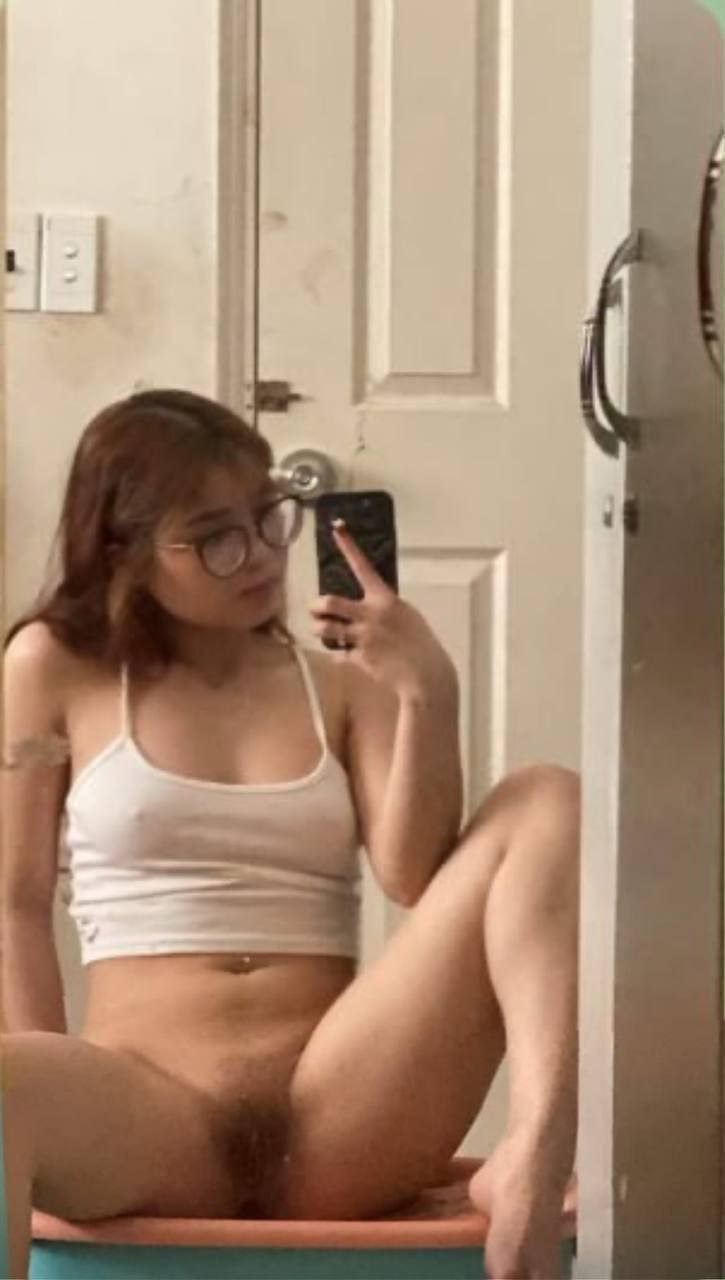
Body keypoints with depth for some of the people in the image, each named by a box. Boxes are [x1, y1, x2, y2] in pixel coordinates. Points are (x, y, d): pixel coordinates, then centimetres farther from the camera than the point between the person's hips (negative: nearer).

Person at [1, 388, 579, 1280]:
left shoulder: (345, 685, 16)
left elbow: (419, 882, 3)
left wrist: (427, 694, -10)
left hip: (331, 1122, 3)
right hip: (152, 1115, -3)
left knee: (544, 803, -15)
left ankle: (533, 1161, -37)